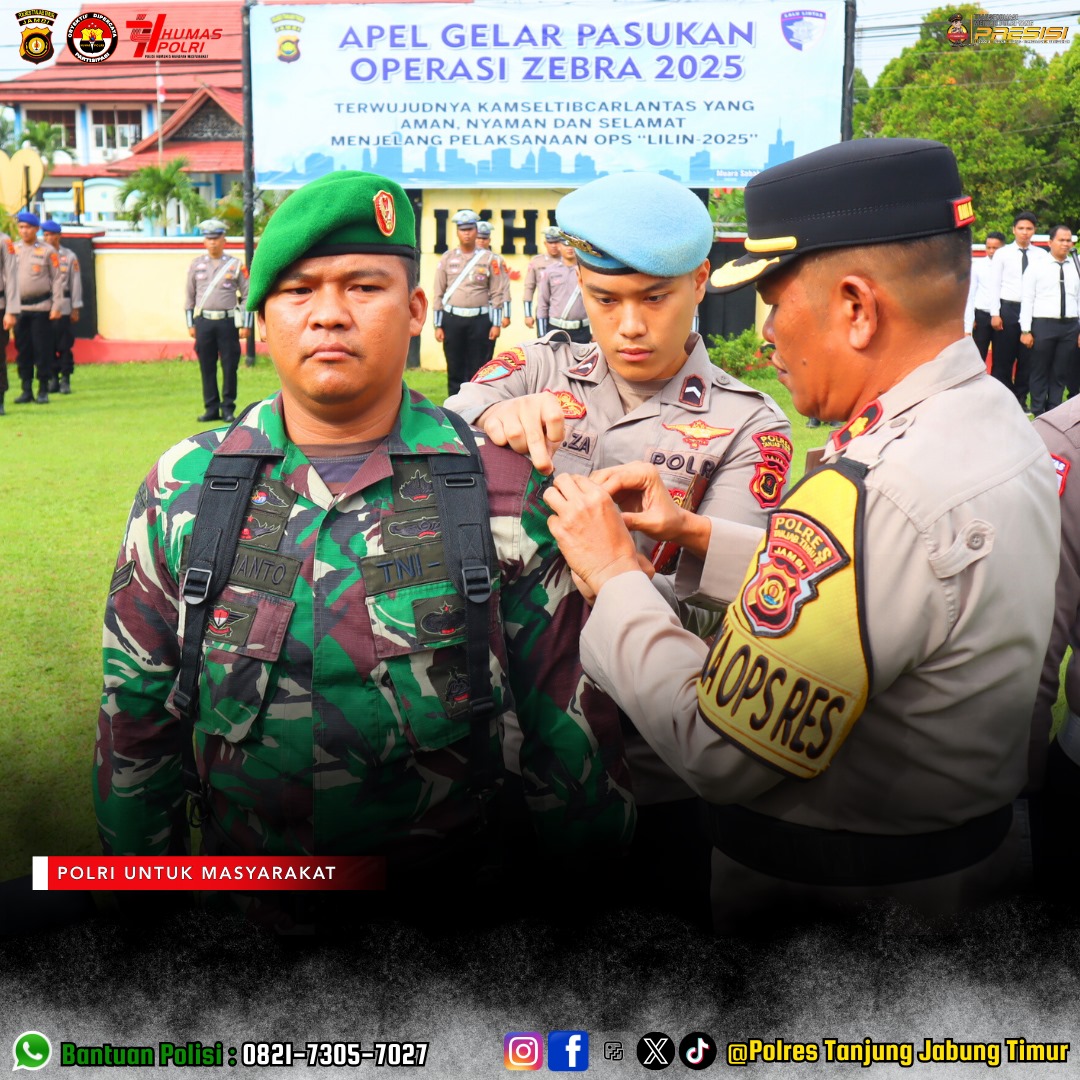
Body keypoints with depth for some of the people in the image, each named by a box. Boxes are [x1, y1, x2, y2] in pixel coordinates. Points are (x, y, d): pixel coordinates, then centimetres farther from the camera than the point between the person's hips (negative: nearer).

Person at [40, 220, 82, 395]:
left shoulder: (69, 256, 4)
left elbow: (76, 282, 5)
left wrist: (75, 308, 2)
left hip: (63, 307, -2)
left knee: (64, 345, -2)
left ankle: (65, 380, 5)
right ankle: (53, 378, 10)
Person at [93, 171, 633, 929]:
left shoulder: (503, 490, -10)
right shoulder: (184, 489, -4)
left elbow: (566, 717, -6)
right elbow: (137, 707, 4)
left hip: (455, 888, -1)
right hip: (242, 874, 2)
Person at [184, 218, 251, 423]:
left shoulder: (236, 265, 3)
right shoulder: (196, 264, 9)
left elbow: (248, 296, 3)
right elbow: (189, 296, 13)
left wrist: (246, 325, -3)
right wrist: (190, 324, 8)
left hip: (228, 322, -2)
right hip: (204, 322, 2)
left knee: (229, 366, -1)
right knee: (206, 367, 4)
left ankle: (228, 408, 8)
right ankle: (211, 408, 11)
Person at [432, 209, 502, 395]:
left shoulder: (489, 259, 3)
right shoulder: (447, 259, 6)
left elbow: (497, 294, 2)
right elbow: (439, 294, 6)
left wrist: (496, 324, -5)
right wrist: (438, 325, 1)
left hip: (480, 320, -1)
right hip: (452, 320, 1)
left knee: (478, 371, 2)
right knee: (455, 370, 5)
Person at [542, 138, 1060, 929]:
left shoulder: (868, 496, -34)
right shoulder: (1000, 420, -3)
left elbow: (718, 749, -28)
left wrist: (615, 576, -16)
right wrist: (695, 534, 7)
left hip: (830, 894, -8)